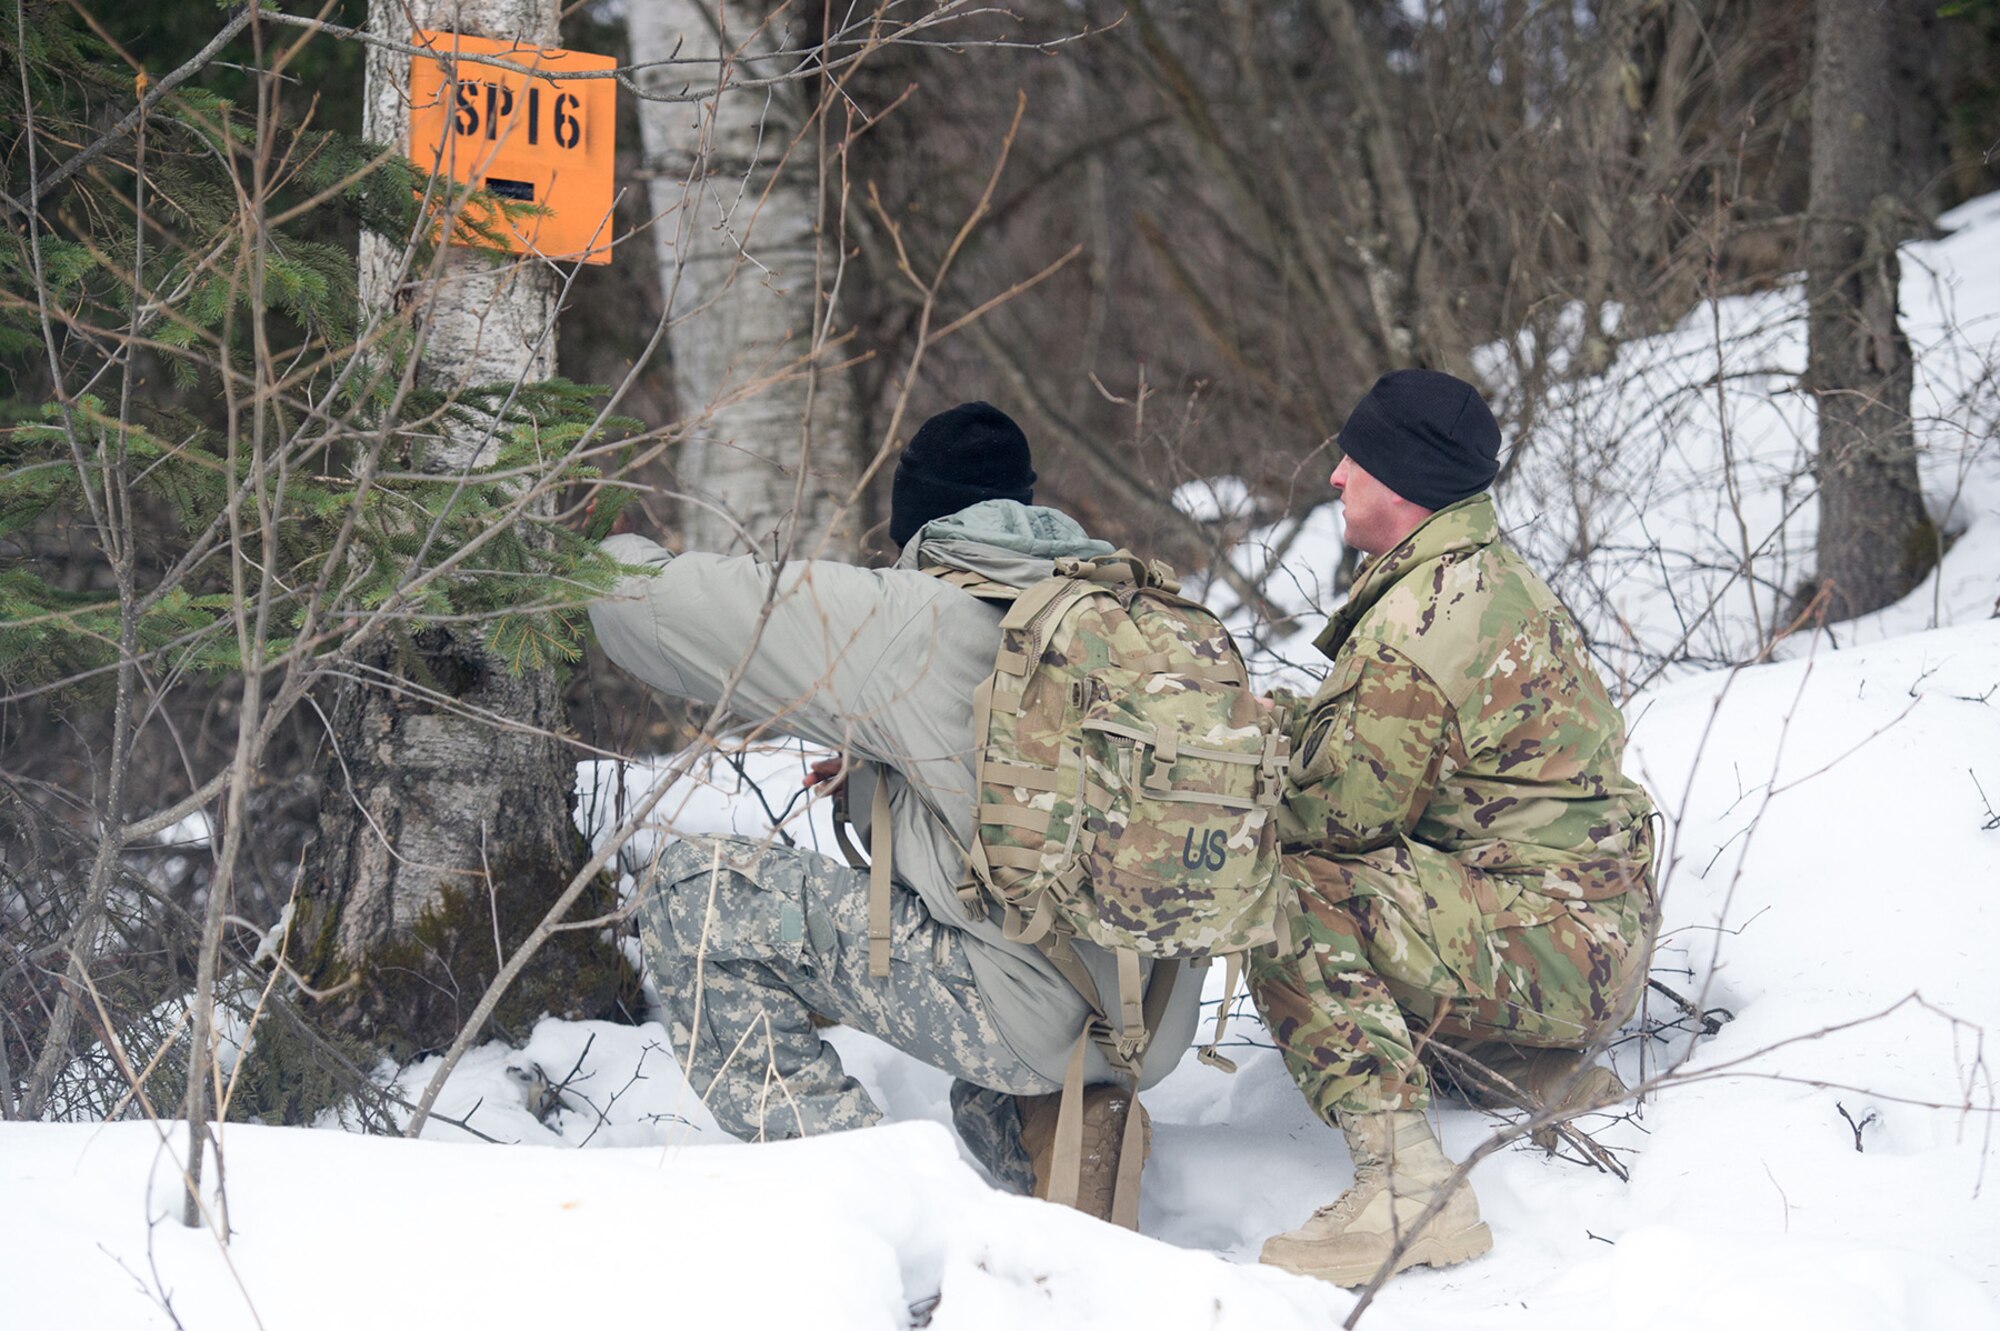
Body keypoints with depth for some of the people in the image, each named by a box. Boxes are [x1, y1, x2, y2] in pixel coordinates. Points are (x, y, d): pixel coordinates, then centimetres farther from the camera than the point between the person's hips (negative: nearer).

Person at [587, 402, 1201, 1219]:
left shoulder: (913, 618, -7)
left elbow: (660, 608, 0)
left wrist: (608, 554, 21)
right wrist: (877, 769, 27)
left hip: (1031, 1015, -7)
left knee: (696, 887, -1)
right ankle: (1044, 1132, 12)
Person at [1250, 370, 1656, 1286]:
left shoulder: (1425, 622, -19)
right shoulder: (1486, 574, 13)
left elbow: (1346, 805, -17)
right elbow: (1374, 743, 16)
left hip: (1551, 938, -10)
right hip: (1596, 933, 10)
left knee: (1293, 894, -20)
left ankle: (1405, 1184, -28)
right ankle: (1551, 1075, 22)